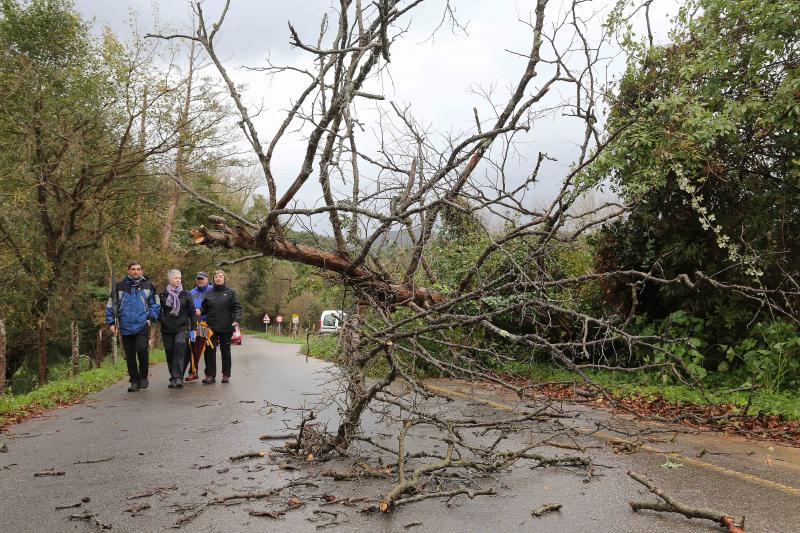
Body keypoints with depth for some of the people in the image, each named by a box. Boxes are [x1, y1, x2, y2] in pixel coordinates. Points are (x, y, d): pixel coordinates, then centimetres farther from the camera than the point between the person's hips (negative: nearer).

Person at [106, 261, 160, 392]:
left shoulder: (148, 285, 6)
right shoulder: (120, 286, 6)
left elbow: (155, 303, 12)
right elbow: (111, 305, 10)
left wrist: (151, 318, 0)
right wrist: (111, 322, 4)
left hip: (142, 325, -2)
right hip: (126, 327, 2)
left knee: (141, 349, -14)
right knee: (129, 356, 6)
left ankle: (143, 377, 6)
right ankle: (134, 381, 17)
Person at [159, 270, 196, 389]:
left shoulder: (185, 294, 5)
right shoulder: (163, 295, 7)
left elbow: (192, 311, 6)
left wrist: (194, 326, 3)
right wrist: (161, 320, 1)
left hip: (182, 327, -2)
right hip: (167, 328, 2)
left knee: (179, 350, -17)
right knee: (169, 352, 4)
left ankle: (178, 378, -20)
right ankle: (173, 377, 15)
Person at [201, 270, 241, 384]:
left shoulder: (230, 292, 3)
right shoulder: (209, 293, 10)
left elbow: (237, 307, -2)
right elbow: (204, 308, 12)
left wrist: (236, 319, -16)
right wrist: (199, 311, -10)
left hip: (226, 327, -2)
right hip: (211, 327, 2)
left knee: (226, 351, 7)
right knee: (210, 351, -3)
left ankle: (226, 375, 14)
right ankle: (210, 375, 1)